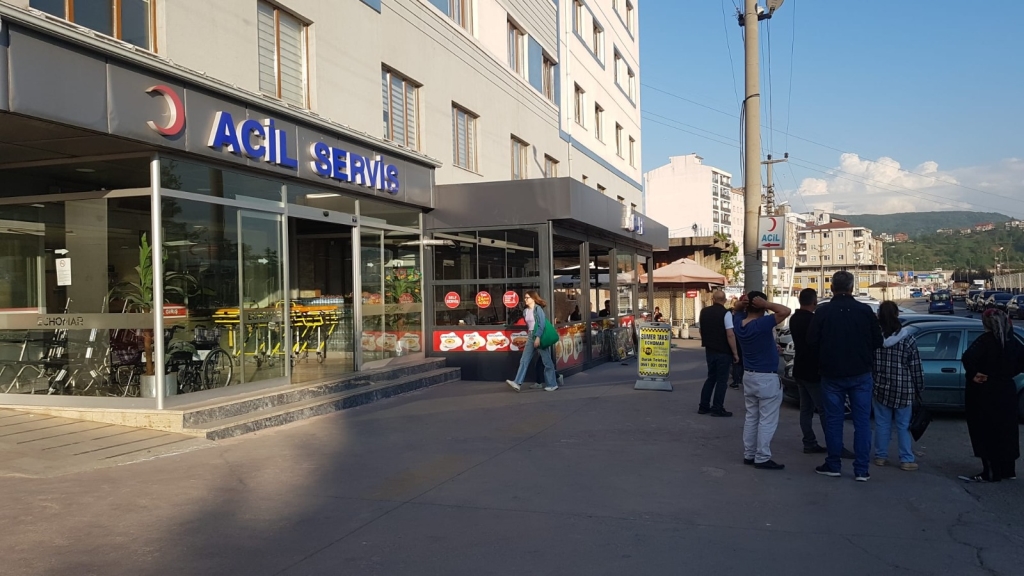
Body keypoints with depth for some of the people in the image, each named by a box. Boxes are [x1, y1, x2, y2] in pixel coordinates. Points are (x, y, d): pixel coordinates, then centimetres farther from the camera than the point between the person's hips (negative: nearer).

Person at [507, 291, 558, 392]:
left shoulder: (538, 309, -9)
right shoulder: (526, 311, 12)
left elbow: (542, 324, -15)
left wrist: (538, 337, -21)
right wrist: (531, 336, 18)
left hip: (540, 336, -8)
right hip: (531, 336, 8)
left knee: (547, 361, 0)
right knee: (524, 360, -2)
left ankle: (552, 384, 8)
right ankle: (517, 383, -9)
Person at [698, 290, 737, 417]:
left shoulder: (704, 312, 5)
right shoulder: (725, 313, -14)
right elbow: (730, 335, -19)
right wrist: (735, 352, -11)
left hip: (709, 350, 6)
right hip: (723, 352, -6)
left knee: (711, 378, 16)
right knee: (721, 380, 2)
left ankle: (703, 406, 17)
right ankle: (717, 409, 3)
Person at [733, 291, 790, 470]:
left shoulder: (739, 323, -1)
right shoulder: (762, 324, -22)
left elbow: (736, 310, 20)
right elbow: (785, 311, -28)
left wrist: (743, 303, -2)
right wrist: (765, 304, -20)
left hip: (749, 376, 8)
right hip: (767, 378, -8)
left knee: (751, 417, 15)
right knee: (767, 420, -1)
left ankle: (749, 454, 19)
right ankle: (762, 458, 1)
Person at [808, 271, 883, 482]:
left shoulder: (822, 312, -9)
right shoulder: (865, 311, -6)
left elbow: (812, 343, -6)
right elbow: (877, 341, 1)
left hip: (832, 374, 0)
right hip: (861, 373, 0)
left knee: (833, 420, 9)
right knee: (862, 421, 6)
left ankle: (833, 465, 15)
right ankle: (861, 469, 6)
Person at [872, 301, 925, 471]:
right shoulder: (907, 339, -10)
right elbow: (916, 367, -5)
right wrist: (919, 387, 6)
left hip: (880, 388, 2)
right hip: (903, 389, -2)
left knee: (882, 423, 11)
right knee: (904, 425, 6)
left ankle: (880, 456, 17)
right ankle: (906, 460, 10)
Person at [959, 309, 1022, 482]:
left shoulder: (986, 340, -17)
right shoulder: (1012, 342, 4)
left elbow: (967, 357, -32)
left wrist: (973, 375, -18)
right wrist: (1008, 373, 5)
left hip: (985, 394, -7)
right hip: (1006, 391, 7)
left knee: (987, 433, 0)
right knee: (1006, 431, 15)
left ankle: (991, 473, 3)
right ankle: (1008, 471, 23)